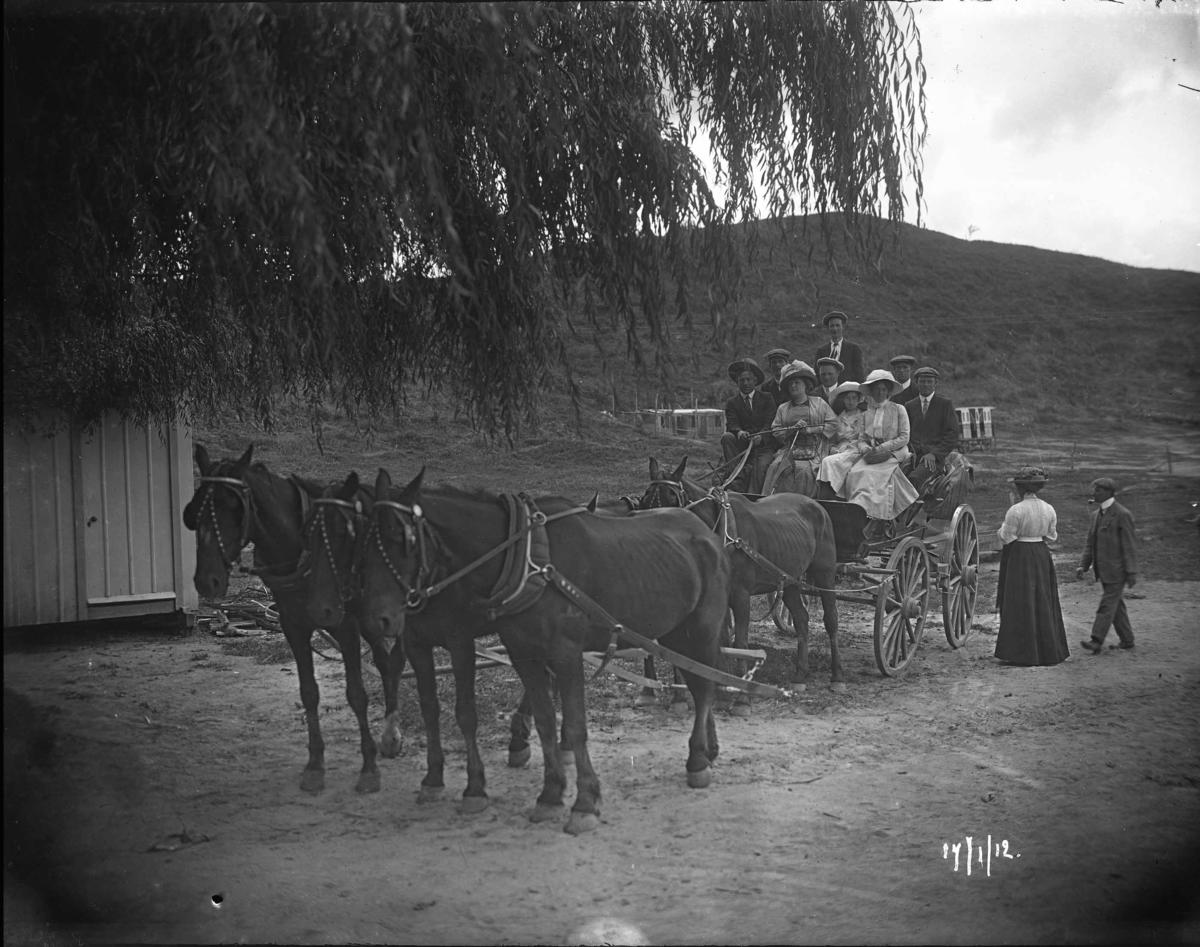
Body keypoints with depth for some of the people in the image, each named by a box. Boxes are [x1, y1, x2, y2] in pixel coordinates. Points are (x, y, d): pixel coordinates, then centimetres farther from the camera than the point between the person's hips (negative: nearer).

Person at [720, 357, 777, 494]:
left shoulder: (767, 399, 11)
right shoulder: (732, 403, 13)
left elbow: (770, 423, -2)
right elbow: (731, 424, -3)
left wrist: (760, 436, -25)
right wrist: (739, 432, -29)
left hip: (764, 445, -2)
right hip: (742, 445, 2)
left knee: (760, 466, -31)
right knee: (726, 437, -27)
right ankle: (739, 479, -34)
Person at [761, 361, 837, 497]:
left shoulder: (819, 403, 15)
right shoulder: (782, 409, 20)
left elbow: (833, 424, 5)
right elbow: (776, 432, 10)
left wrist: (811, 429, -5)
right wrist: (793, 429, -7)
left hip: (814, 451, -2)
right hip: (789, 449, 2)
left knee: (805, 470, -31)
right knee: (776, 466, -26)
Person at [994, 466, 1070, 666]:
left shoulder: (1016, 510, -16)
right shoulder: (1049, 509, 2)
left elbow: (1006, 537, -11)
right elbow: (1052, 536, 8)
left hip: (1018, 557, -5)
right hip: (1042, 555, 5)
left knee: (1020, 605, 1)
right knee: (1043, 603, 14)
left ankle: (1021, 653, 3)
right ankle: (1048, 651, 20)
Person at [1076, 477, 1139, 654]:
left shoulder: (1123, 515, -12)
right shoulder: (1096, 515, 13)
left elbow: (1130, 545, -13)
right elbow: (1091, 543, 18)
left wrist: (1131, 572, -15)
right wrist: (1084, 565, 9)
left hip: (1116, 571, -8)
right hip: (1103, 570, 8)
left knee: (1107, 605, -9)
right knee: (1116, 606, 13)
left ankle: (1097, 641, -12)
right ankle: (1127, 640, 22)